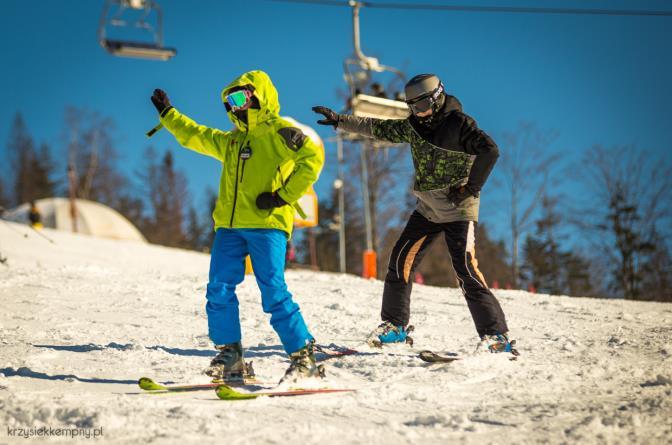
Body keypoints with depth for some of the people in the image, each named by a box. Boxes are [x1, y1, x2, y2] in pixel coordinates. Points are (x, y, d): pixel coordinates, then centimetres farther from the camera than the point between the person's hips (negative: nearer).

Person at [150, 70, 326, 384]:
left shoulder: (279, 131, 0)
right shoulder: (230, 141, 24)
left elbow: (313, 158, -13)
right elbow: (193, 136, 38)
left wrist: (283, 196, -15)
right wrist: (168, 114, 38)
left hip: (266, 224, -7)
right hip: (229, 225, 7)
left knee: (274, 294, -12)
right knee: (219, 291, -2)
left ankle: (304, 358, -5)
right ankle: (229, 354, 7)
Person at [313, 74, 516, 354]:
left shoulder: (459, 123, -13)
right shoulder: (414, 126, 9)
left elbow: (489, 151, -23)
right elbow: (378, 129, 18)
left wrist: (470, 188, -21)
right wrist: (339, 120, 15)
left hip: (458, 210, -7)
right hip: (427, 209, 7)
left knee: (466, 271, -15)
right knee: (400, 262, 2)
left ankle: (496, 336, -12)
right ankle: (394, 325, 16)